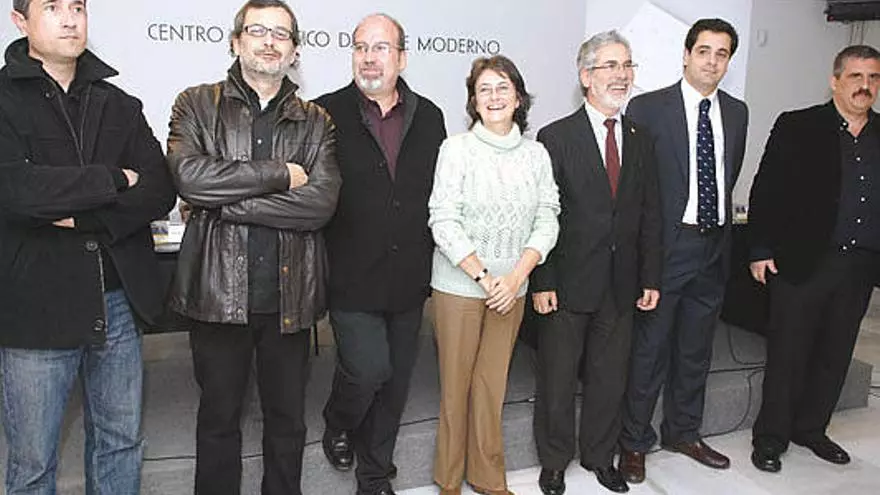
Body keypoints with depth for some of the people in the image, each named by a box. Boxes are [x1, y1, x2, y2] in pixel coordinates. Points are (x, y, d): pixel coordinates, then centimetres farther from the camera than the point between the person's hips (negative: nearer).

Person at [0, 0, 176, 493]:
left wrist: (83, 217, -16)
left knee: (122, 443, 17)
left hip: (119, 304, 4)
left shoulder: (119, 106, 9)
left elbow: (160, 191, -4)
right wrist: (112, 181, -13)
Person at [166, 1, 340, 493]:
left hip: (290, 294, 1)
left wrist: (228, 201, -14)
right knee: (219, 417, 15)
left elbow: (322, 202, -10)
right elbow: (190, 175, -16)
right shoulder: (196, 105, 4)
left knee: (288, 418, 16)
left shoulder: (316, 122, 6)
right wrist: (280, 174, -14)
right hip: (219, 290, -1)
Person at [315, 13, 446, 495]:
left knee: (395, 381, 12)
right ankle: (337, 424, 25)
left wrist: (432, 256, 9)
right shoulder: (327, 113, -3)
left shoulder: (429, 117, 7)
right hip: (351, 276, -4)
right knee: (368, 369, -11)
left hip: (409, 278, 4)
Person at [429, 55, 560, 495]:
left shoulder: (536, 154, 5)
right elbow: (444, 223, -10)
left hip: (511, 289, 3)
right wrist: (483, 277, -15)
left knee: (493, 387, 11)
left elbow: (547, 220, 1)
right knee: (455, 387, 7)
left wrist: (516, 276, -12)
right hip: (459, 286, -3)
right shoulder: (457, 149, -5)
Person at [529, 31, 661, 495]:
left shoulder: (640, 140, 8)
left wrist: (651, 278, 6)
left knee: (610, 378, 16)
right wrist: (541, 282, -13)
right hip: (568, 282, -4)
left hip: (621, 285, 4)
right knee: (557, 379, 10)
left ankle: (600, 456, 36)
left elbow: (649, 215, 10)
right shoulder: (556, 137, -7)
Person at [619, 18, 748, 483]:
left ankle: (683, 432, 34)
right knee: (649, 348, 3)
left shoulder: (736, 112, 10)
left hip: (715, 244, 6)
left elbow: (729, 175, 18)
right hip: (665, 245, -5)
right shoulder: (648, 107, -7)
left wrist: (721, 219, 11)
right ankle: (634, 442, 19)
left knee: (696, 348, 17)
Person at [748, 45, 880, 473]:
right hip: (802, 261, -4)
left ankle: (810, 429, 31)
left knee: (835, 356, 14)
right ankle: (770, 437, 16)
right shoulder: (797, 127, -1)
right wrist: (761, 250, -10)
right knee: (787, 354, 2)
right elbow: (766, 189, -5)